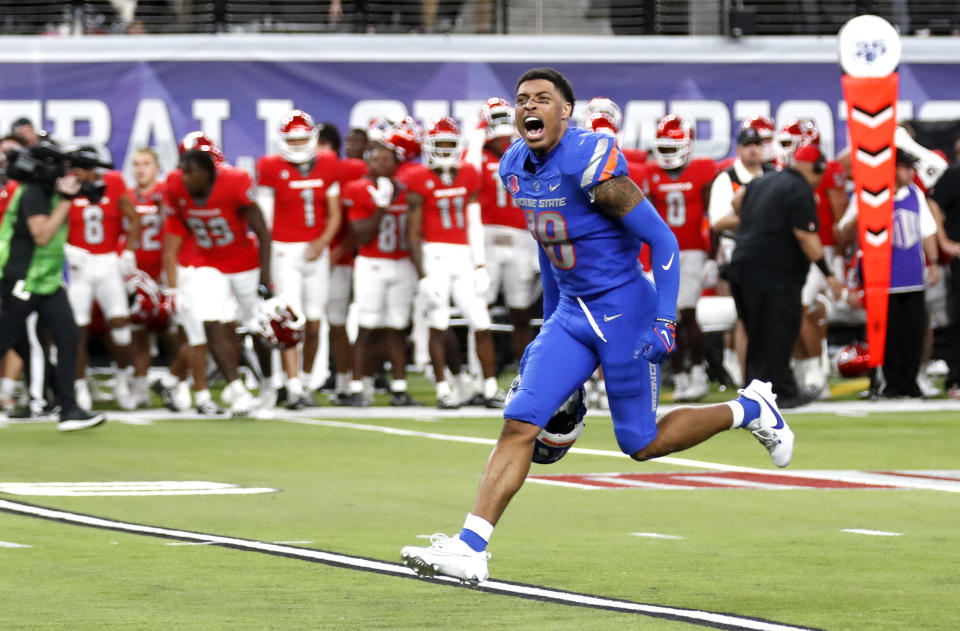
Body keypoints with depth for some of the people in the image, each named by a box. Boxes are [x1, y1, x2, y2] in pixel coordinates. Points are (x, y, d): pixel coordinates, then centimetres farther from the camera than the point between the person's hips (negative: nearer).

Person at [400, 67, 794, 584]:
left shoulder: (591, 164, -21)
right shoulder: (516, 167, 3)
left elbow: (662, 240, -16)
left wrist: (665, 323, -19)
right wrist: (550, 320, 24)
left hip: (623, 311, -7)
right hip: (572, 313, 7)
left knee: (641, 444, 4)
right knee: (519, 424, -7)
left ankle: (748, 409, 26)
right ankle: (470, 546, -10)